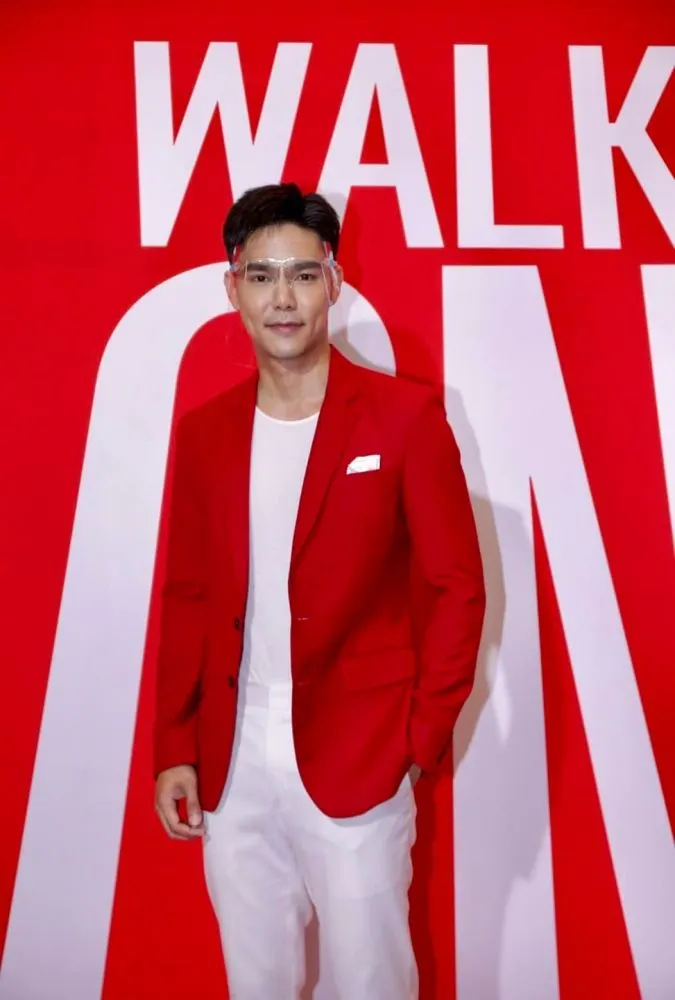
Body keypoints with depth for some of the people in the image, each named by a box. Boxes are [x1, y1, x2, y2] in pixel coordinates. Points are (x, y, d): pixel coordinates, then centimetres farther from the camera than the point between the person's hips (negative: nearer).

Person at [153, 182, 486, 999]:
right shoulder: (204, 431, 4)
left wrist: (422, 738, -8)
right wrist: (175, 748, 5)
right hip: (229, 767, 4)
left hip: (356, 761, -3)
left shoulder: (405, 415, -7)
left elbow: (457, 587, -5)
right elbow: (187, 599, 8)